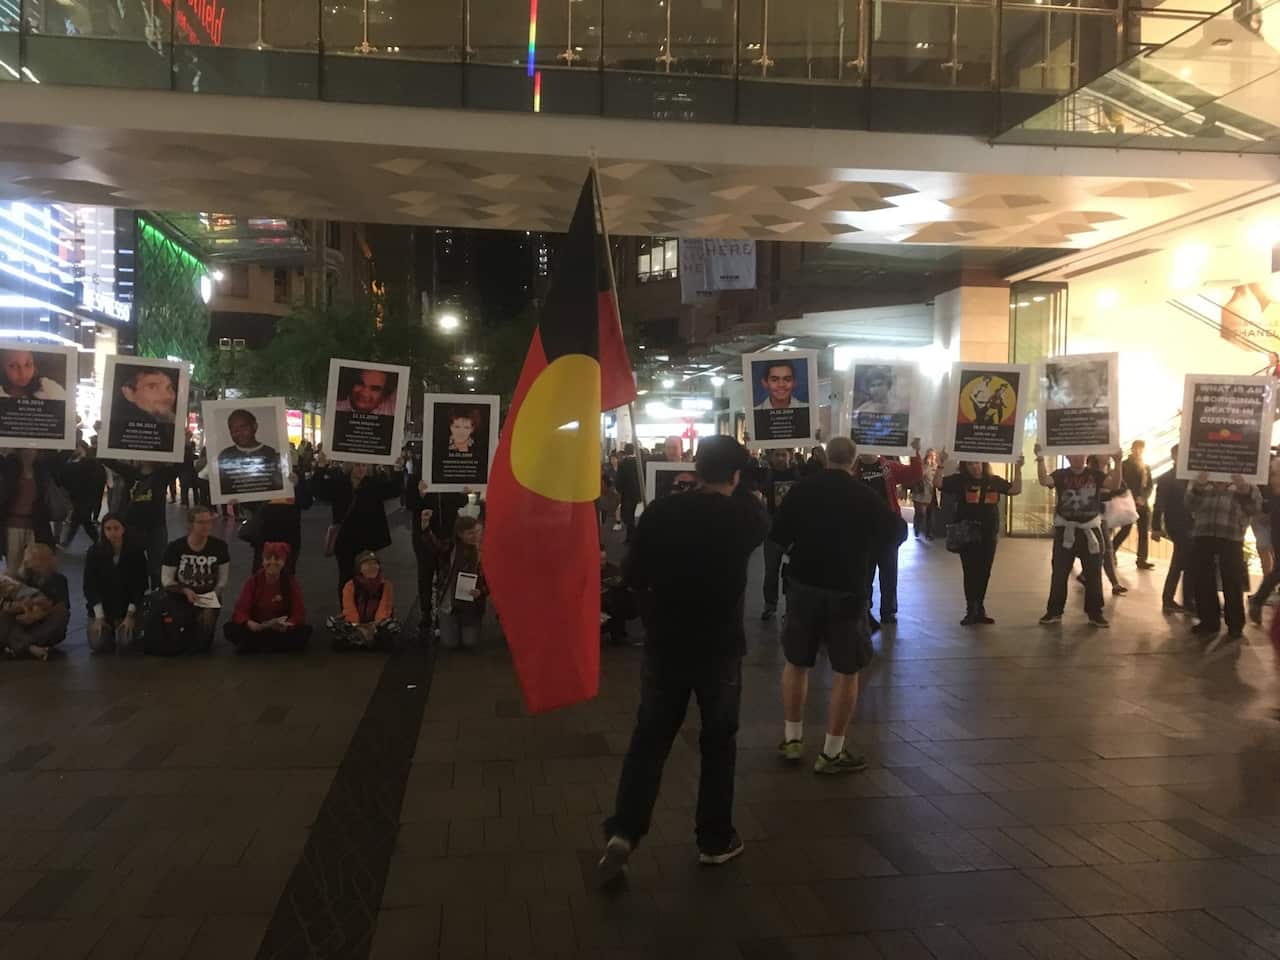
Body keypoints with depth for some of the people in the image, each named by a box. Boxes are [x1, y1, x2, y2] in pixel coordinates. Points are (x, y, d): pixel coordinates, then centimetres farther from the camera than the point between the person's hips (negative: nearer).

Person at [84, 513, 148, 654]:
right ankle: (109, 631, 17)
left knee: (125, 644, -21)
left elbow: (140, 586, -5)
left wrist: (130, 615, -14)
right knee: (98, 644, -18)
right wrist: (99, 616, -14)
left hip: (127, 607, -1)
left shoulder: (135, 552, -8)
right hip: (101, 607, 1)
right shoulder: (94, 552, -6)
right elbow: (90, 586, -6)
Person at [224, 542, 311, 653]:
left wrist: (285, 626, -32)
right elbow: (240, 612, -11)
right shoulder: (253, 580, -4)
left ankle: (254, 646, -26)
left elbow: (299, 614, -10)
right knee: (229, 628, -26)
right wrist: (251, 625, -33)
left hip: (281, 631, 0)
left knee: (306, 630, -29)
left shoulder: (291, 581, -5)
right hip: (256, 630, 0)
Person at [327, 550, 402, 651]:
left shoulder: (386, 585, -3)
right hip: (355, 626, 1)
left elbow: (384, 610, -14)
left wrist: (374, 626, -32)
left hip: (376, 625, -1)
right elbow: (350, 610, -13)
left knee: (394, 625, -35)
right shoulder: (350, 585, -3)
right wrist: (358, 628, -30)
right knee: (332, 622, -29)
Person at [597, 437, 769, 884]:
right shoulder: (742, 516, -9)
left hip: (665, 643, 1)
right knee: (718, 742, 14)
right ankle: (715, 840, 23)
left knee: (649, 739, 11)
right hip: (720, 646, 0)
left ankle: (622, 833, 1)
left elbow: (632, 575, -3)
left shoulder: (661, 511, -11)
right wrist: (748, 495, 33)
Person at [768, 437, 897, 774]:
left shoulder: (801, 489, -4)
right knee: (846, 671, 7)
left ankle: (792, 739, 22)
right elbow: (891, 534, 0)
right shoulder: (864, 495, -8)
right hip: (848, 589, -2)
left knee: (796, 662, 17)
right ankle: (832, 753, 9)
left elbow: (776, 535, -2)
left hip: (804, 585, 2)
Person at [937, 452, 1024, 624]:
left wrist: (1017, 469, -4)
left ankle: (980, 610, 20)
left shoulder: (994, 481, 7)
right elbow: (938, 483, -12)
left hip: (989, 535, 3)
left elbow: (1016, 490, 4)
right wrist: (941, 465, -25)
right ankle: (971, 611, 7)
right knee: (970, 573, 0)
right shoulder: (960, 480, -2)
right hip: (967, 535, -3)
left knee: (984, 573, 10)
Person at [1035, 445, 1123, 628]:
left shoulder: (1095, 474, 3)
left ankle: (1095, 613, 17)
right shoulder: (1061, 475, -1)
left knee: (1093, 574, 7)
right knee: (1059, 573, 3)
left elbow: (1114, 485, -13)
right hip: (1065, 531, -1)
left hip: (1090, 530, 1)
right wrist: (1040, 459, -30)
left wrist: (1118, 463, -25)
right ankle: (1054, 611, 11)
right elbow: (1044, 481, -20)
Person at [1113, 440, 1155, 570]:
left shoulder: (1146, 467, 16)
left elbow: (1150, 486, 10)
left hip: (1142, 503, 5)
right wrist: (1133, 498, -15)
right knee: (1125, 530, -8)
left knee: (1144, 532, 1)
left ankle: (1142, 560, 3)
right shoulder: (1125, 465, 0)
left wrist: (1143, 497, -8)